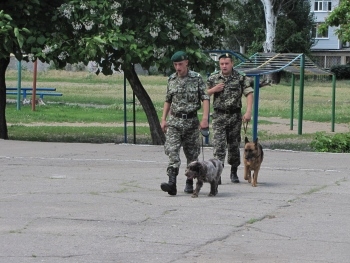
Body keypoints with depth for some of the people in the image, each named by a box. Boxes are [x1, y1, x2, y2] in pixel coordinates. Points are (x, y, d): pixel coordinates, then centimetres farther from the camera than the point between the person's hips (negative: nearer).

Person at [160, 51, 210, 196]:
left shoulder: (196, 78, -2)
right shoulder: (171, 79, 8)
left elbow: (205, 98, -5)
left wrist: (205, 118, -16)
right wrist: (163, 119, 10)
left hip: (191, 121, -2)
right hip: (174, 121, 2)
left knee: (192, 153, 7)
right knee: (172, 151, -14)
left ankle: (190, 183, 21)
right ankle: (172, 183, -23)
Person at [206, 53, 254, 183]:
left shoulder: (240, 78, 0)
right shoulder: (213, 78, 5)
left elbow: (249, 94, -6)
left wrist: (248, 112, -18)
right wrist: (213, 90, -8)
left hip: (235, 116, 0)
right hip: (219, 116, 0)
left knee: (234, 145, 9)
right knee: (219, 145, -11)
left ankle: (234, 172, 23)